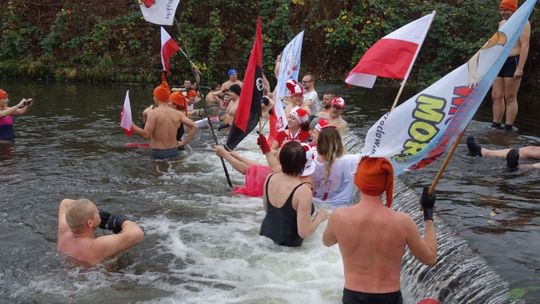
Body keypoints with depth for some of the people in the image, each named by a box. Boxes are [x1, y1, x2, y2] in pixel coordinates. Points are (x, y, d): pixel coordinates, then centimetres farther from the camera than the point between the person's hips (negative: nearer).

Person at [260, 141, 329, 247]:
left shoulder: (269, 178, -12)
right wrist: (319, 217, -9)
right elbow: (304, 232, -26)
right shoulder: (303, 190, -30)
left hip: (266, 233, 6)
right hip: (287, 245, -6)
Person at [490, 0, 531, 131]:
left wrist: (520, 67, -21)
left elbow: (525, 46, -14)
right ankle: (496, 125, 13)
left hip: (513, 62, -8)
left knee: (510, 97, -4)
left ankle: (508, 128, 0)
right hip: (499, 62, 8)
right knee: (496, 96, 6)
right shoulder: (502, 23, 17)